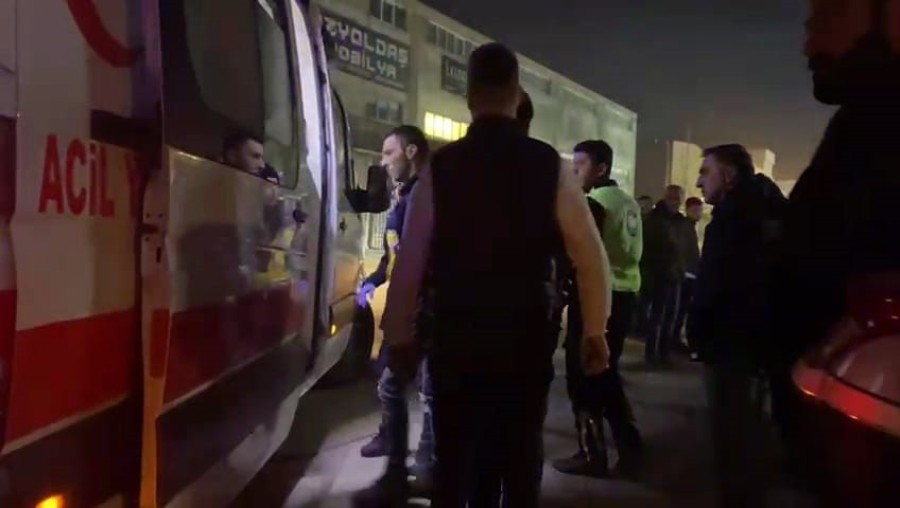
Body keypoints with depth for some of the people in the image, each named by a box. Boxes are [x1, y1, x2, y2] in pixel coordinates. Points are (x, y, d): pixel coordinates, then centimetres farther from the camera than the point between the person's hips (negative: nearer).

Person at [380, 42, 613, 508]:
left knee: (455, 457, 11)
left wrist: (398, 336, 9)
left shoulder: (442, 166, -5)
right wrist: (595, 331, 10)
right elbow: (590, 255, -2)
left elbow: (410, 259, -3)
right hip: (526, 334, 1)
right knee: (521, 457, 14)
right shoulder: (548, 164, -4)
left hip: (457, 335, 0)